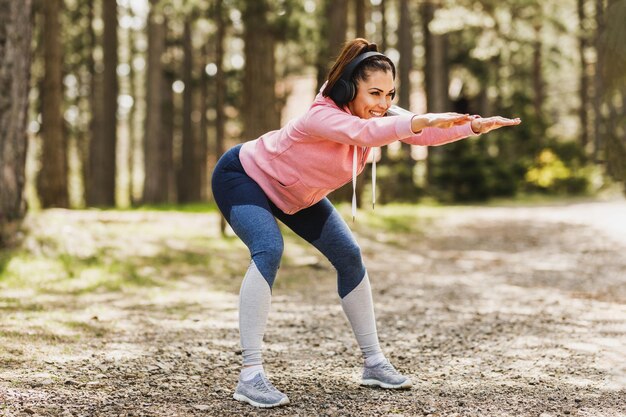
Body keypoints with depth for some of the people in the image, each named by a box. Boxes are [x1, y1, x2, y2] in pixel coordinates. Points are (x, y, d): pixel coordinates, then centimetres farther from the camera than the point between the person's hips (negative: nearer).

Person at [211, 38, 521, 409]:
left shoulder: (377, 117, -14)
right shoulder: (322, 116, -38)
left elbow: (421, 134, -21)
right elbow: (362, 132, -58)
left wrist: (475, 126, -36)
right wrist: (424, 120, -71)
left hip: (295, 194, 8)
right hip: (243, 177, -8)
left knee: (349, 256, 3)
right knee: (269, 251, -32)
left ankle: (374, 363, 14)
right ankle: (250, 377, -30)